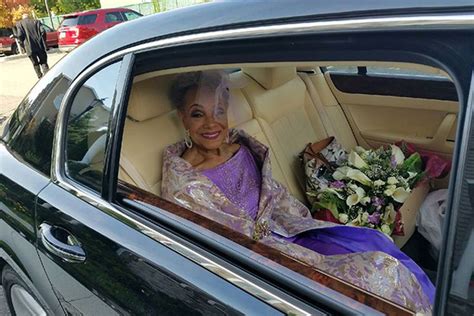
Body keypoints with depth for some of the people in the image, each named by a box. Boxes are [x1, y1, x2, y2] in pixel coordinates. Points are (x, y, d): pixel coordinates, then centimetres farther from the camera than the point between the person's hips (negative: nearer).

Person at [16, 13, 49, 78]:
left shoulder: (19, 24, 6)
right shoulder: (36, 21, 11)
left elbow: (19, 35, -7)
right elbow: (42, 31, -1)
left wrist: (24, 43, 7)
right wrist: (43, 42, 7)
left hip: (30, 47, -1)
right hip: (40, 46, 1)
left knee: (35, 64, 11)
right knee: (43, 62, 5)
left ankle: (40, 77, 13)